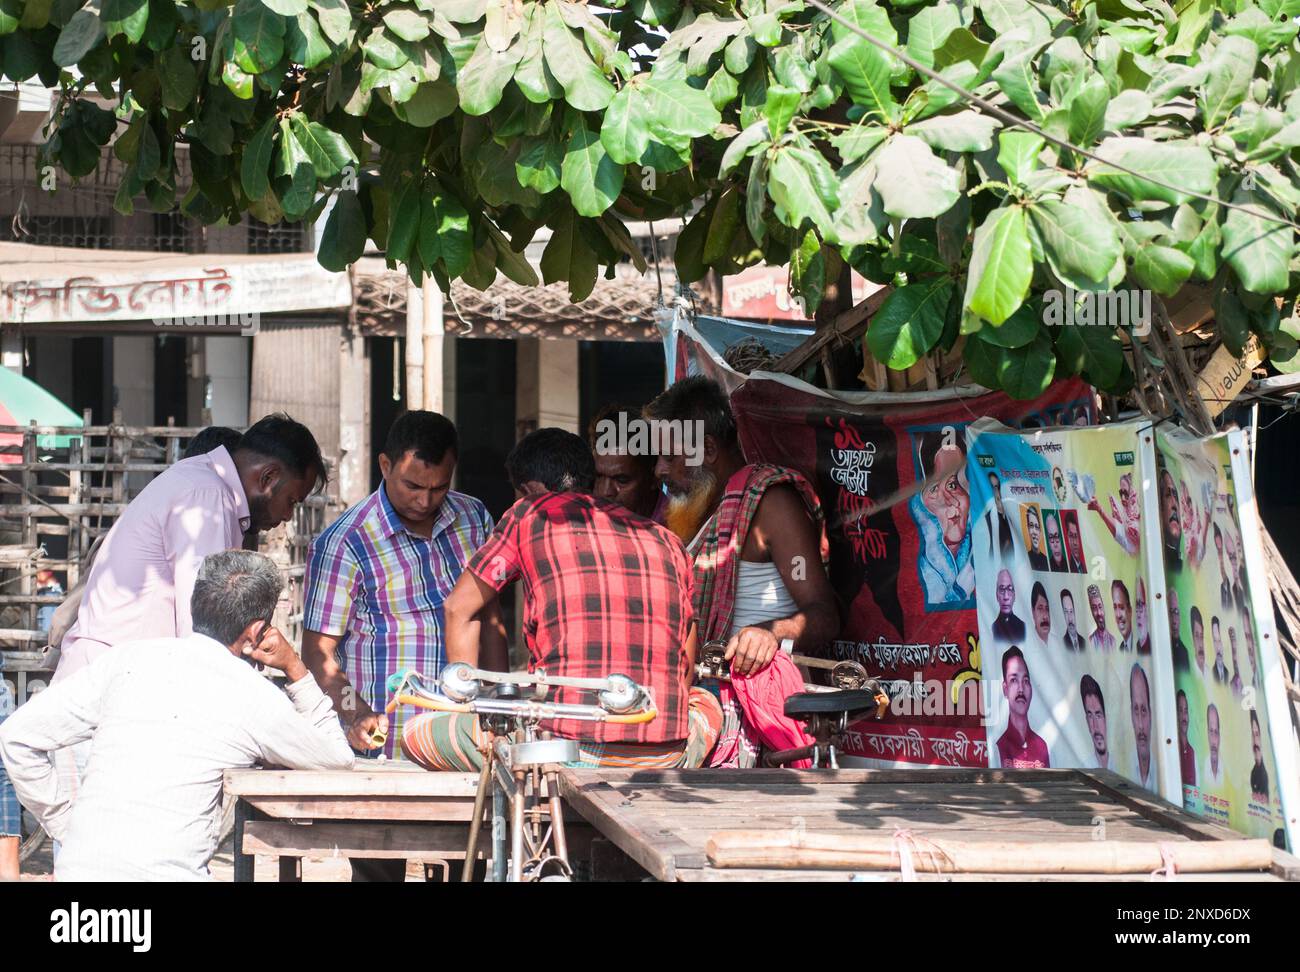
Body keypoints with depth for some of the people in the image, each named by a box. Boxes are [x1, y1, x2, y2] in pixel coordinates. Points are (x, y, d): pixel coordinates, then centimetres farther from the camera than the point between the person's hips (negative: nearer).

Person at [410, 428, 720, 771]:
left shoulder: (533, 514, 11)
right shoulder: (667, 541, 19)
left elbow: (460, 609, 19)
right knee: (706, 704, 39)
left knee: (416, 734, 15)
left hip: (565, 752, -3)